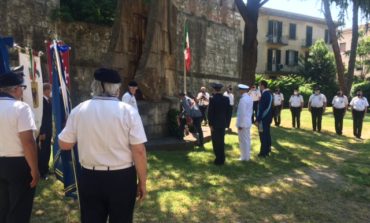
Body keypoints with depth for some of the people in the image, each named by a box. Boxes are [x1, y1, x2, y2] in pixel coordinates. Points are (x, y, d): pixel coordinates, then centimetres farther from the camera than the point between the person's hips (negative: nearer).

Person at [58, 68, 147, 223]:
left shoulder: (78, 110, -5)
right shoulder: (128, 111, -12)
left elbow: (64, 144, 6)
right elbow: (139, 151, -13)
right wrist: (142, 182, -2)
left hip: (90, 178, 2)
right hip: (122, 178, -1)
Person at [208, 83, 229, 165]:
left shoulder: (213, 99, -15)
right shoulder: (226, 99, 0)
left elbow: (210, 113, -15)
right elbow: (228, 111, 5)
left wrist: (210, 124, -7)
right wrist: (227, 123, 12)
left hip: (215, 124, -5)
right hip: (223, 123, 5)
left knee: (216, 142, 4)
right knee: (221, 141, 16)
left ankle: (219, 159, 8)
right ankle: (222, 159, 24)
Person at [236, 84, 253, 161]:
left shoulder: (243, 99, -21)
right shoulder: (250, 98, 7)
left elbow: (242, 113, -22)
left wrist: (240, 124, -17)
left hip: (243, 123, -9)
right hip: (248, 122, 9)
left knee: (243, 140, 2)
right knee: (247, 139, 15)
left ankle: (244, 157, 11)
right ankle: (247, 155, 25)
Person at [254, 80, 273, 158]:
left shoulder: (264, 94, -21)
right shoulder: (269, 93, 8)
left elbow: (261, 108, -23)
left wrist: (257, 119, -20)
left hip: (263, 118, -9)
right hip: (268, 117, 9)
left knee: (263, 135, -1)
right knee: (267, 134, 19)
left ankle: (264, 152, 6)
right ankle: (267, 149, 32)